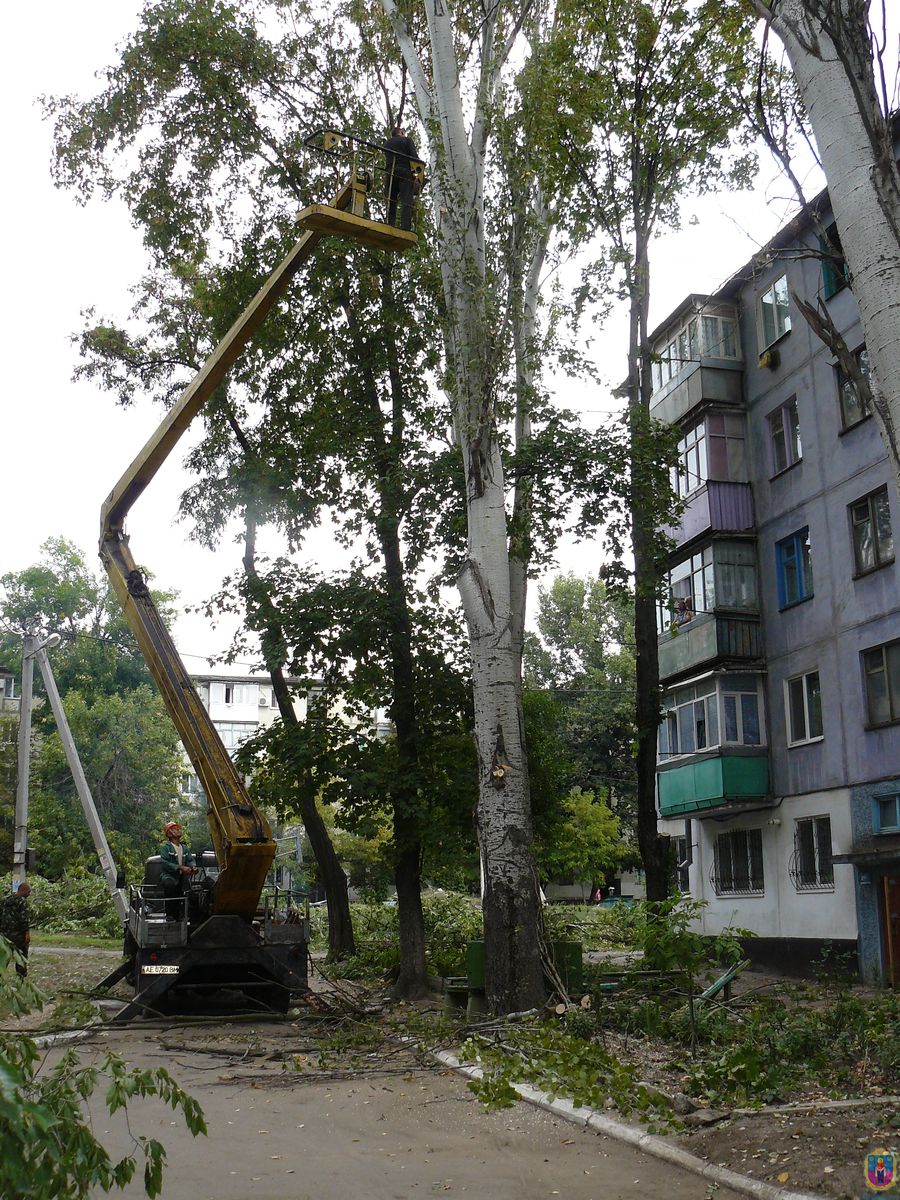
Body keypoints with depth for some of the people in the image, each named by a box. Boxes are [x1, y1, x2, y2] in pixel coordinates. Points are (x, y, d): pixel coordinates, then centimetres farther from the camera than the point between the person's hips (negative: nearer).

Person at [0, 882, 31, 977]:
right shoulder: (22, 901, -12)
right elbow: (24, 919, -19)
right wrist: (27, 932, -17)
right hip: (18, 934, -6)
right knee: (22, 956, 5)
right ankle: (21, 978, 7)